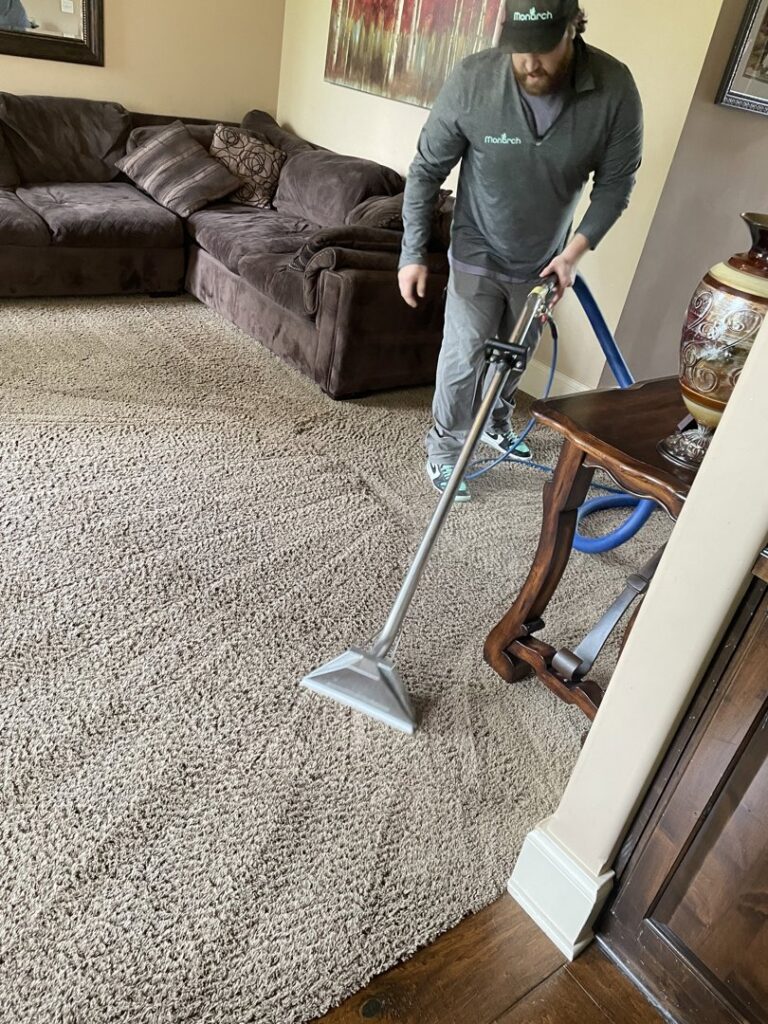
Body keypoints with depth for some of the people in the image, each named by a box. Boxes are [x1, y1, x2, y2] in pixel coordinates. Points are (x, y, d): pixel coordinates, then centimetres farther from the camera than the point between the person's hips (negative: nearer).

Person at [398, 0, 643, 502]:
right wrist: (414, 253, -14)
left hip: (544, 260, 3)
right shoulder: (472, 80, -24)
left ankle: (496, 424, 45)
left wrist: (576, 249, -18)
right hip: (478, 254, -2)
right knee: (464, 361, -1)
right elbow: (426, 171, -13)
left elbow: (617, 182, -8)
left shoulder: (615, 88, -21)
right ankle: (444, 450, 20)